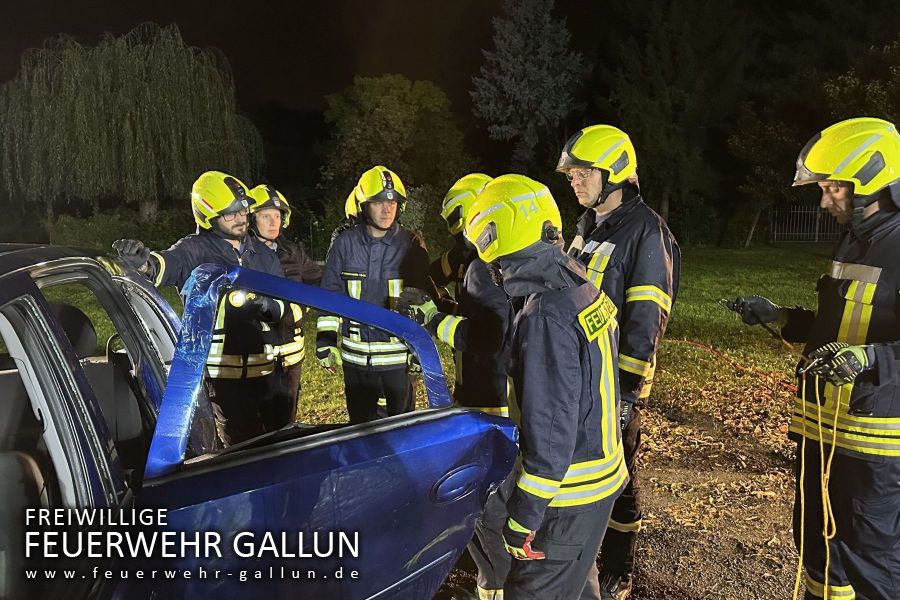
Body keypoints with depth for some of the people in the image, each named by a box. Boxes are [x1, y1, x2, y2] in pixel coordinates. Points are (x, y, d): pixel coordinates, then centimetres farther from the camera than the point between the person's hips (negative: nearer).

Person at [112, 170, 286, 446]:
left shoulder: (262, 253, 11)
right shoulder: (195, 250, -6)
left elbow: (284, 305, 10)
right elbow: (168, 263, -29)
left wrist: (269, 306, -14)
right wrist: (144, 262, -52)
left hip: (266, 368, 5)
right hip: (223, 372, -5)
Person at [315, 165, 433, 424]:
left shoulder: (411, 245, -3)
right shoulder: (345, 243, -2)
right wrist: (325, 341, 1)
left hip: (398, 356, -1)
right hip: (356, 356, 1)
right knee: (360, 425, 15)